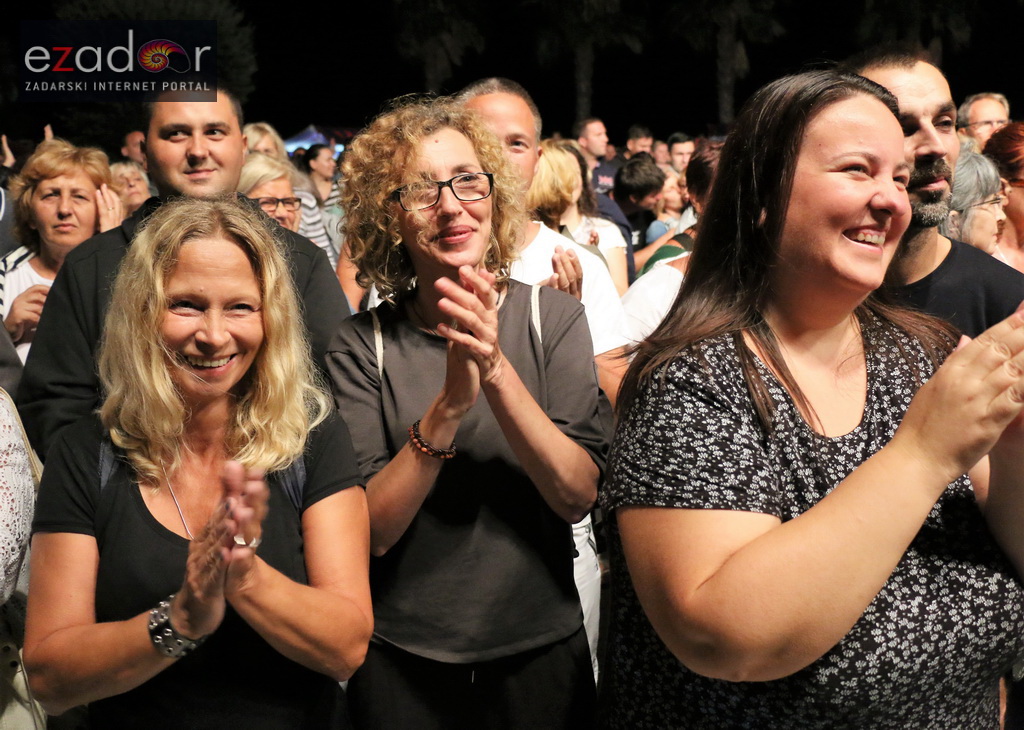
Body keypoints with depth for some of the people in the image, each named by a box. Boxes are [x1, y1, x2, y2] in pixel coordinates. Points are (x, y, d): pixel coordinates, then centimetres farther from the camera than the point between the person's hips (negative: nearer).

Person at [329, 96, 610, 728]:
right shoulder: (364, 345, -9)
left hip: (541, 651, 1)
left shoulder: (553, 317, -6)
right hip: (402, 665, 0)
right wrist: (449, 406, -29)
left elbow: (579, 496, -15)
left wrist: (497, 371, -28)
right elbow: (371, 531, -15)